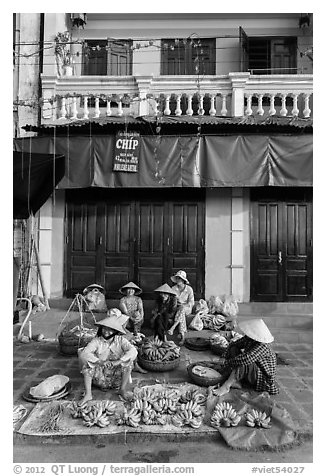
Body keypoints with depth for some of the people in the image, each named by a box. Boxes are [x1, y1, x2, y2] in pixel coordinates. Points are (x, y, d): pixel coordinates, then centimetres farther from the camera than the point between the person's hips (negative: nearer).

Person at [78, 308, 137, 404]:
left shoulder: (120, 340, -8)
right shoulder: (97, 341, -9)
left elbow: (133, 351, -23)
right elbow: (85, 353, -25)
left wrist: (119, 361, -34)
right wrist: (100, 362, -35)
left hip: (116, 377, 0)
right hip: (100, 378, 0)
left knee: (129, 360, -24)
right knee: (87, 361, -23)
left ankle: (123, 390, -9)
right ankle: (88, 394, -18)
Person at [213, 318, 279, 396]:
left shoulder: (262, 347, -32)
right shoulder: (248, 339, -11)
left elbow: (246, 359, -44)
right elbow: (233, 345, 0)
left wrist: (228, 363, -33)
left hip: (263, 379, -8)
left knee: (243, 362, -35)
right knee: (233, 349, -7)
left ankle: (226, 387, -25)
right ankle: (236, 381, -14)